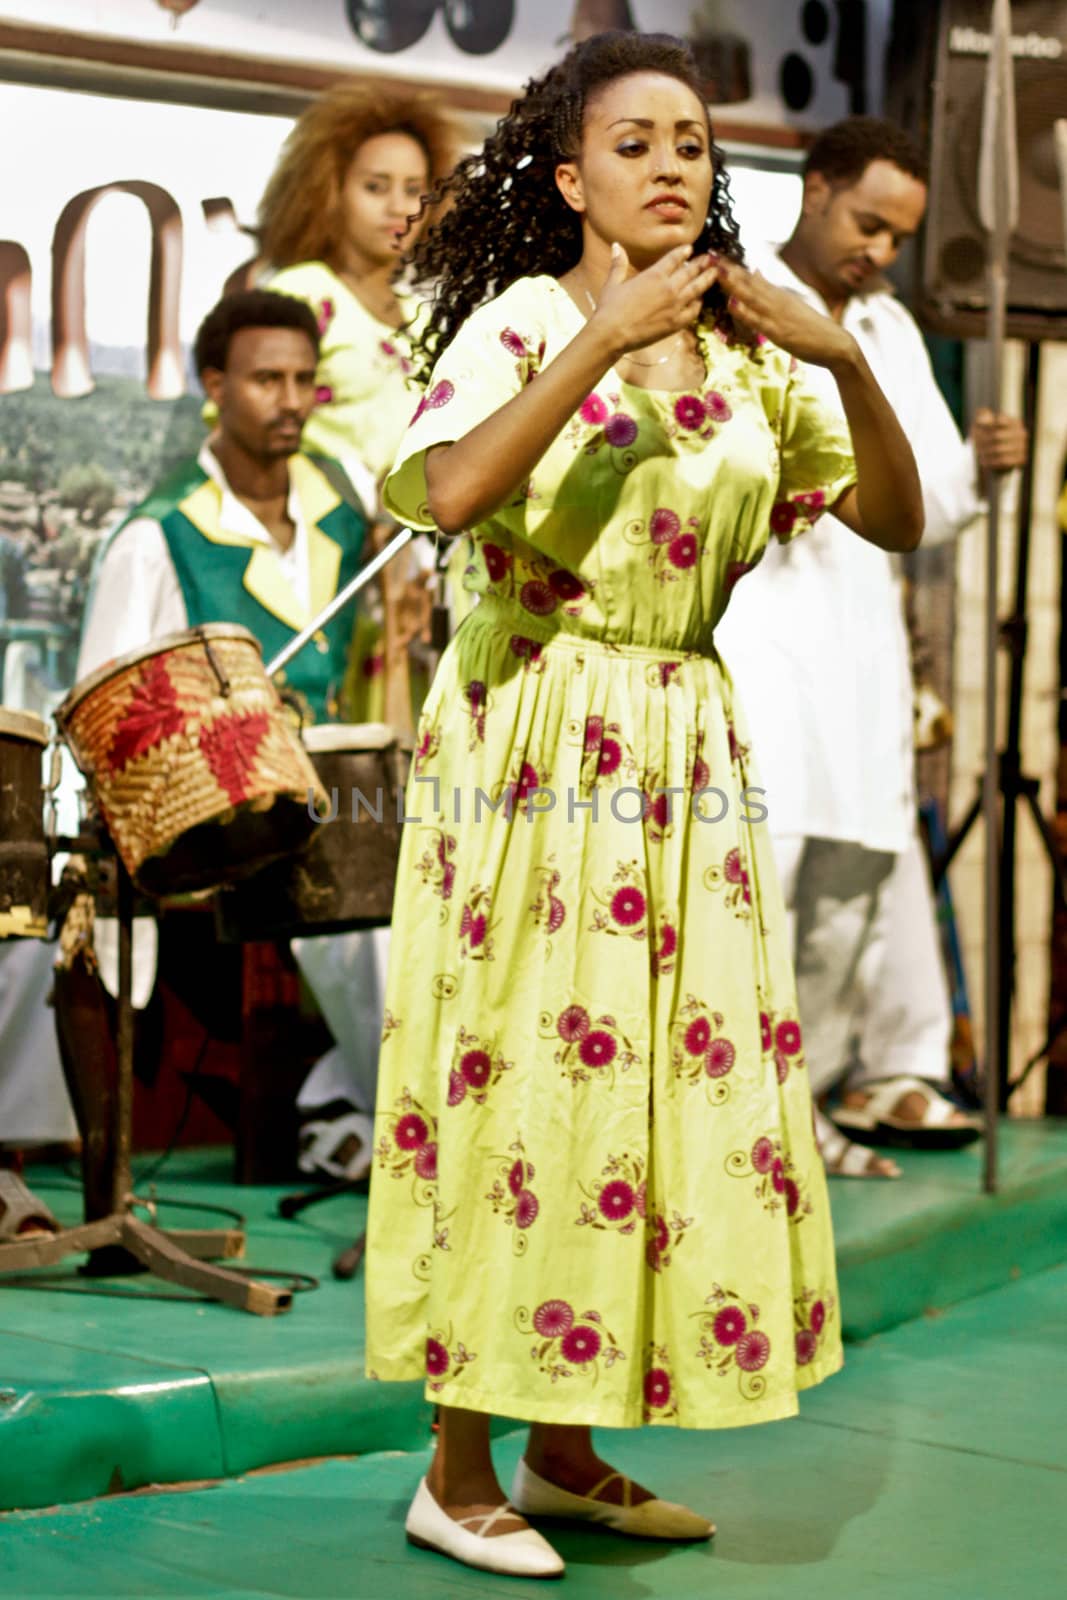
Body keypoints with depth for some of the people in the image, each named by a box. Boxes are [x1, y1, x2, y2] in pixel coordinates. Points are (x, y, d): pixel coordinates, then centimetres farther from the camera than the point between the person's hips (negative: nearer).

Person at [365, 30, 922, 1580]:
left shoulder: (743, 350, 10)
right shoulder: (522, 320, -5)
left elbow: (896, 521, 6)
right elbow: (448, 492, -24)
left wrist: (849, 361, -9)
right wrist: (608, 336, -23)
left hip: (688, 751, 6)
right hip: (530, 740, -6)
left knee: (680, 1078, 6)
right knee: (525, 1073, -4)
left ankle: (566, 1448, 20)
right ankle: (458, 1472, 8)